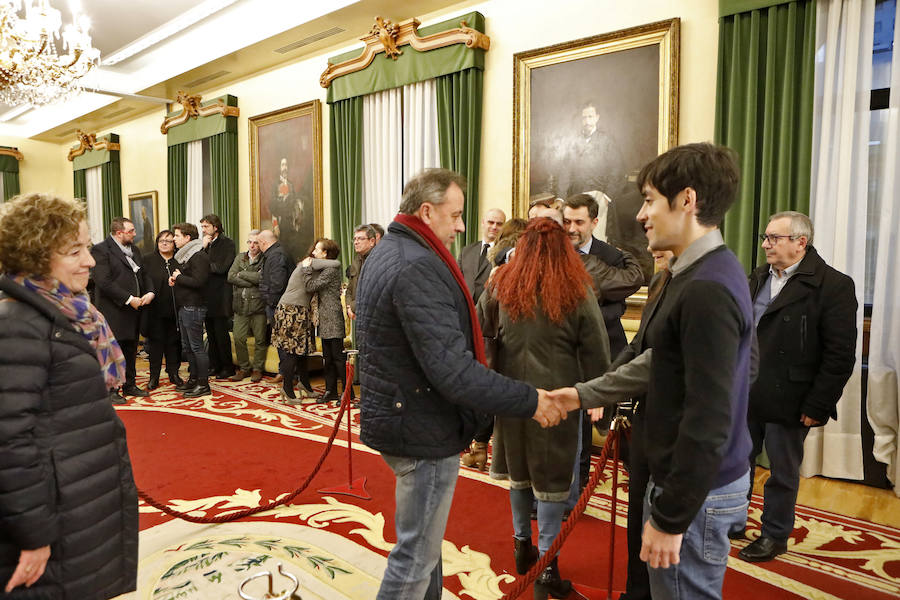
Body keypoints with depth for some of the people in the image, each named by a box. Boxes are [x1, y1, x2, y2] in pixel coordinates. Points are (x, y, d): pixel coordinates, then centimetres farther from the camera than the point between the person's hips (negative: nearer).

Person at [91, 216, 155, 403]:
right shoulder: (101, 250, -11)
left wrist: (150, 292, -1)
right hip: (113, 312, -8)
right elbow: (104, 282, -19)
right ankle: (110, 389, 10)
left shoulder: (133, 249, 15)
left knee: (131, 349, 15)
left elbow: (144, 274, 18)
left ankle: (129, 385, 26)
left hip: (133, 310, 8)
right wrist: (129, 299, -19)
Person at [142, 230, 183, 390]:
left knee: (174, 342, 8)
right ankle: (154, 377, 13)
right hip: (156, 309, -1)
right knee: (156, 342, 5)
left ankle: (173, 373, 20)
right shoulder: (148, 259, 5)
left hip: (174, 310, 1)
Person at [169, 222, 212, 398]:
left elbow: (198, 282, -23)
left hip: (194, 307, -10)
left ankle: (203, 384, 1)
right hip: (183, 306, 10)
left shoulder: (199, 256, -14)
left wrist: (179, 277, -10)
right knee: (187, 347, 16)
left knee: (197, 347, -5)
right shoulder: (183, 255, 18)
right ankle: (194, 379, 27)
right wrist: (175, 279, 4)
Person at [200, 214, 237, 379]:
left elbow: (221, 268, -17)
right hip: (207, 295, 7)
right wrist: (203, 247, -5)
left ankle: (227, 367, 9)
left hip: (220, 296, -7)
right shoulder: (205, 243, 14)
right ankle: (214, 365, 23)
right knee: (211, 334, 13)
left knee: (221, 334, -2)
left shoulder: (227, 243, -7)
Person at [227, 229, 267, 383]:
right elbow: (230, 277, 0)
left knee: (260, 339, 3)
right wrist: (253, 282, -10)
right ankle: (244, 368, 19)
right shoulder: (240, 258, 12)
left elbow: (261, 278, -18)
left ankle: (257, 369, 17)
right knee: (238, 338, 3)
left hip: (258, 305, -4)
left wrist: (241, 274, -5)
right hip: (240, 305, 4)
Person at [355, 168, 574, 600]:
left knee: (423, 537, 26)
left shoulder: (383, 254, 9)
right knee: (416, 553, 7)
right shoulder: (418, 267, -25)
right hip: (422, 429, -10)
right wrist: (531, 401, -23)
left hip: (394, 414, 10)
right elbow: (454, 373, -30)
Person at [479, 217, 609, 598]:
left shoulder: (501, 285, -2)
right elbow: (596, 353, -5)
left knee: (518, 469, 19)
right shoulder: (577, 291, -8)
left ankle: (523, 546, 34)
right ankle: (546, 565, 13)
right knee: (552, 476, 8)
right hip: (557, 395, -3)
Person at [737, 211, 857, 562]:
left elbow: (840, 356, -14)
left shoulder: (833, 285, -12)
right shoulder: (758, 277, 9)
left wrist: (817, 406, -15)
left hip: (788, 401, -6)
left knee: (783, 473, 11)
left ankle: (775, 536, 30)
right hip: (746, 396, 6)